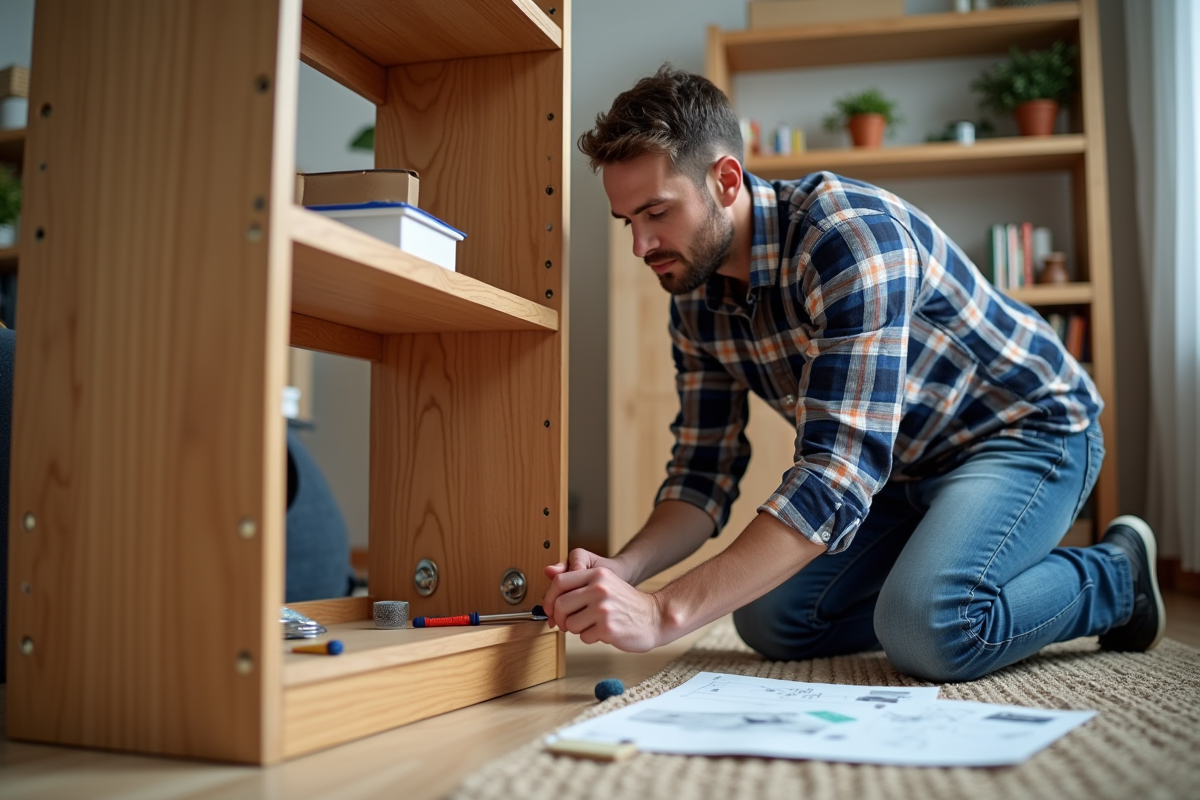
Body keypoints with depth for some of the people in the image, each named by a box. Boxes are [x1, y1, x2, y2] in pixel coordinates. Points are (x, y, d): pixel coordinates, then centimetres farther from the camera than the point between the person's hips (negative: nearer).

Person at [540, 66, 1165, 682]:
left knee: (924, 629, -31)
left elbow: (839, 469, -40)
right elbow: (704, 473, -2)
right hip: (902, 469, 7)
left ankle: (1114, 576, -1)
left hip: (1025, 429, -7)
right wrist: (621, 572, -24)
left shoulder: (850, 235, -32)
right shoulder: (696, 299, -6)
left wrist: (664, 612, -46)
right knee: (769, 621, -5)